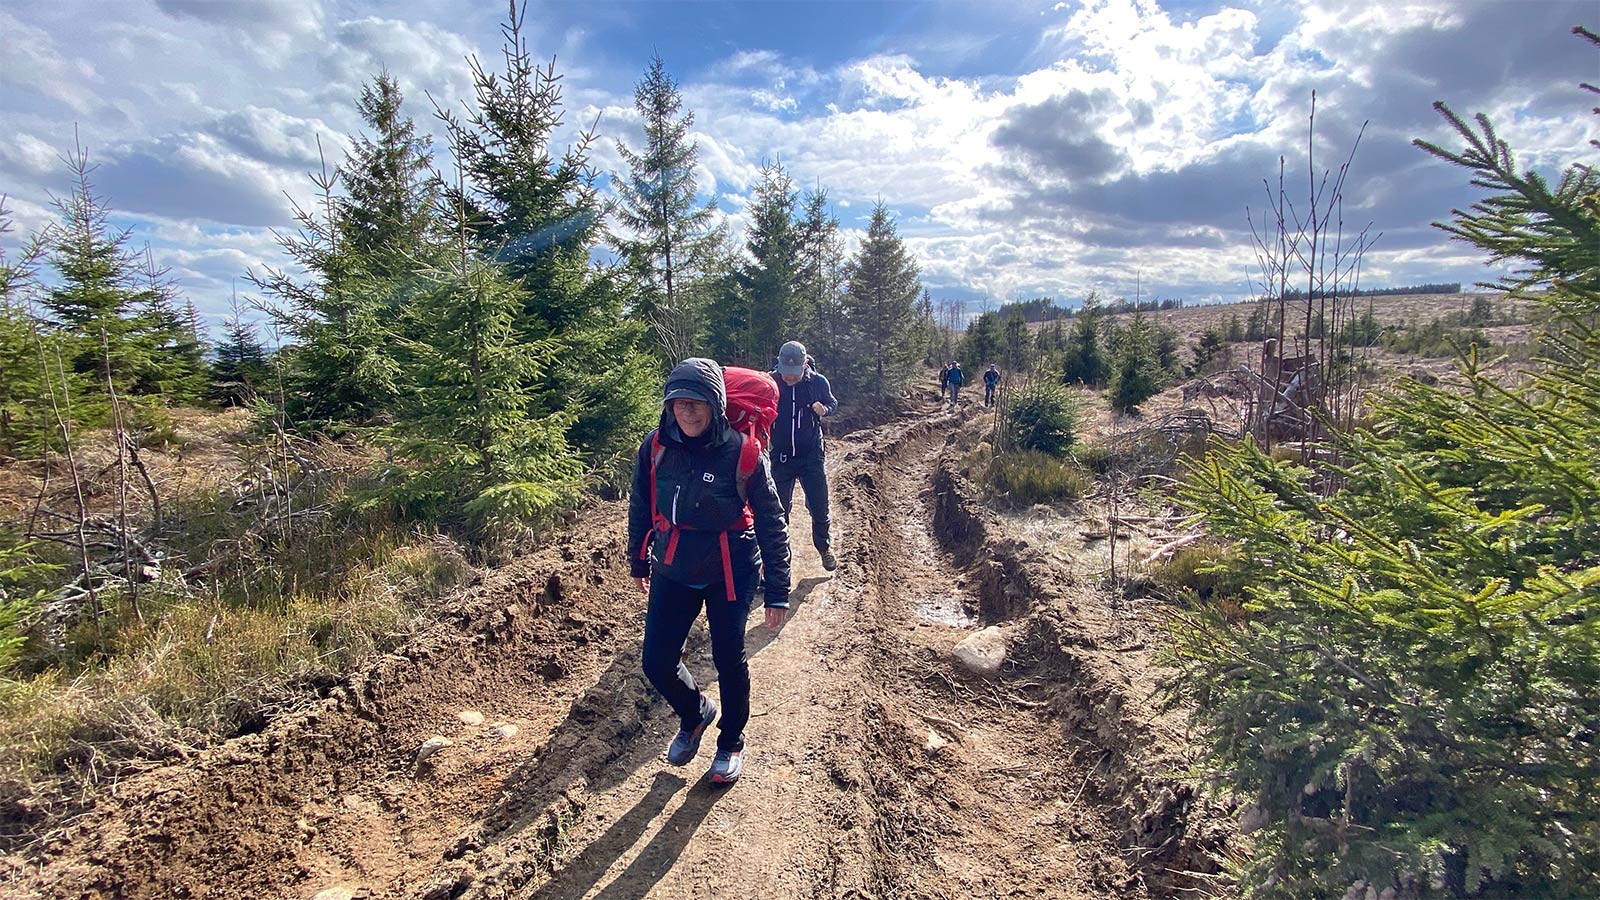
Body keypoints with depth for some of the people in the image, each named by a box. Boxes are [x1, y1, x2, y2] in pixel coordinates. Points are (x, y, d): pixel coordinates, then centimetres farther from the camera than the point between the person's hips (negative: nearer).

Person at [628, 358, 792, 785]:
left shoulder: (743, 453, -18)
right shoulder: (655, 447, -8)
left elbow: (771, 523, -11)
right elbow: (640, 507, 8)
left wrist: (778, 592, -10)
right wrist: (639, 560, 17)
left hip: (730, 574, -3)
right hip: (673, 571, 3)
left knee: (729, 661, 8)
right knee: (657, 661, 5)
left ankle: (731, 742, 36)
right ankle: (695, 714, 39)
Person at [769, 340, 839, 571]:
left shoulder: (818, 382, -9)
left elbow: (833, 403, 8)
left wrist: (825, 409, -14)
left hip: (812, 456, 0)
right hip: (780, 457, 0)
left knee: (819, 507, 5)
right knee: (779, 508, 10)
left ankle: (824, 549, 28)